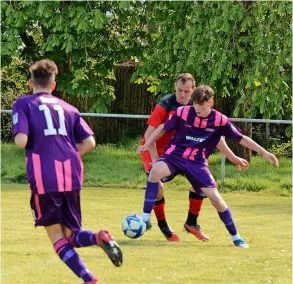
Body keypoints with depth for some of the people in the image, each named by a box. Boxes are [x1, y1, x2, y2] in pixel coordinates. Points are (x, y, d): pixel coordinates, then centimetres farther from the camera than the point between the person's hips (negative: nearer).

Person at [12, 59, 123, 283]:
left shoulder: (23, 104, 5)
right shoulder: (67, 108, 18)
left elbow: (21, 141, -9)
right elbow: (89, 142, 10)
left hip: (44, 178, -4)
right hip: (72, 176, 4)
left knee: (57, 237, 6)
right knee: (71, 235, 14)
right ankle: (99, 238, -20)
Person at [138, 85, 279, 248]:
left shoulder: (220, 120, -9)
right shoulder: (183, 112, -10)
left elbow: (241, 138, 0)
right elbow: (164, 128, 6)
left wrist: (263, 152, -4)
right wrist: (147, 145, 7)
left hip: (197, 162, 1)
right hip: (175, 155, -1)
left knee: (215, 197, -8)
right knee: (156, 171, -34)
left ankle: (236, 237, 11)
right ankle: (146, 218, -25)